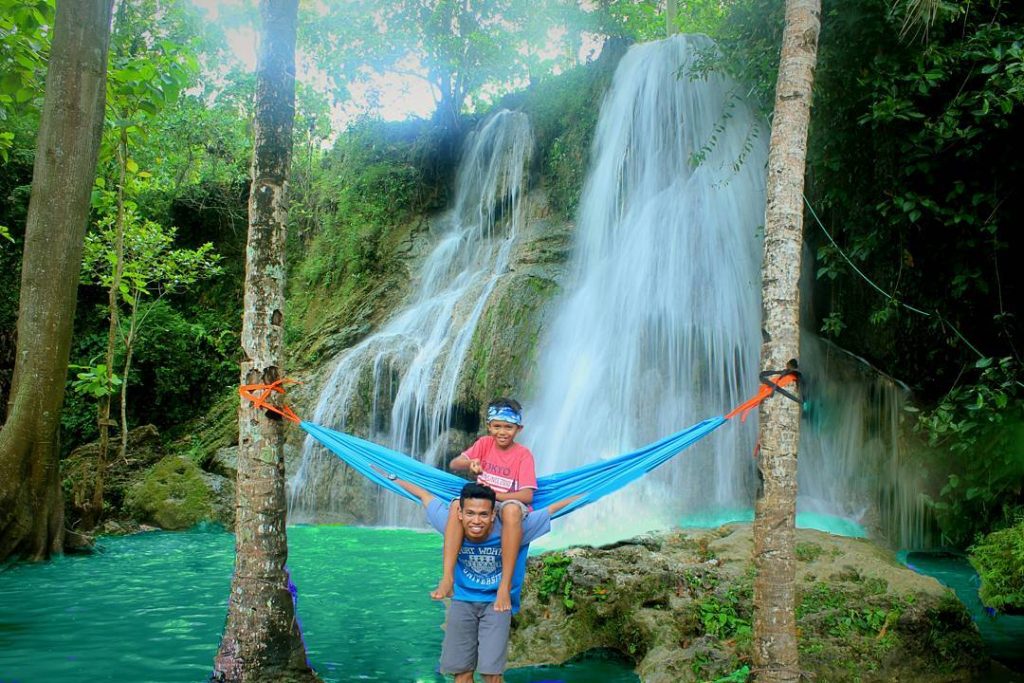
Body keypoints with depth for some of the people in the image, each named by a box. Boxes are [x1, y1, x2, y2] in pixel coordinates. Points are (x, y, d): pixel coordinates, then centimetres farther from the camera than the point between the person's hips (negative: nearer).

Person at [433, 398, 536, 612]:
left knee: (511, 509, -41)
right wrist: (469, 462, -28)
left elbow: (527, 495, -14)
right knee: (457, 506, -30)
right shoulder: (485, 443, 5)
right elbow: (453, 464, -5)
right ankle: (447, 578, -36)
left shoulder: (523, 454, -5)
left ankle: (505, 586, -42)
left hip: (508, 502, -3)